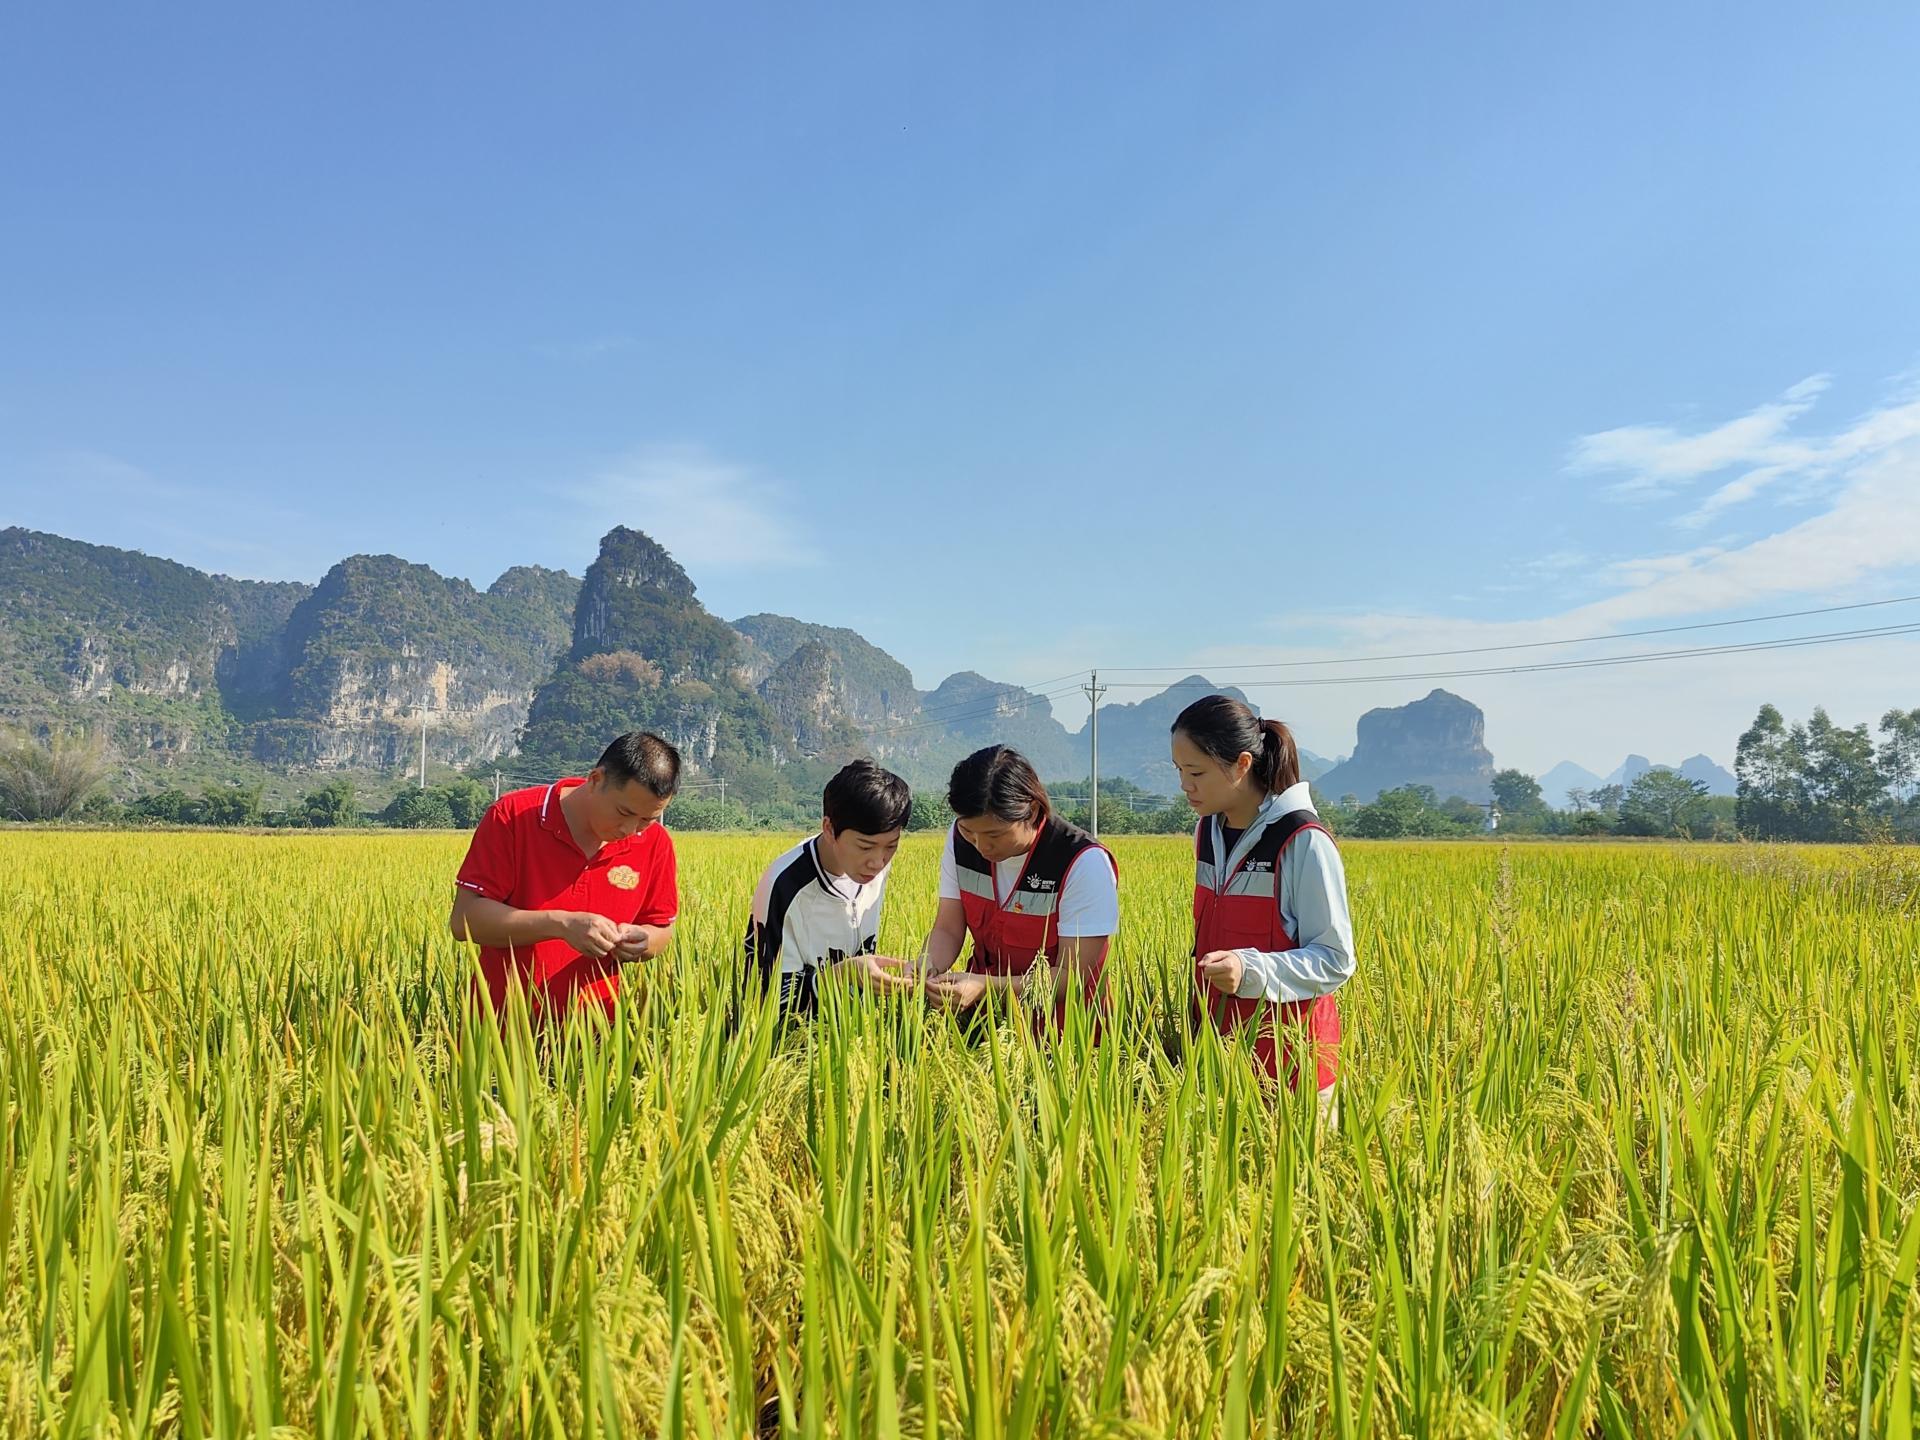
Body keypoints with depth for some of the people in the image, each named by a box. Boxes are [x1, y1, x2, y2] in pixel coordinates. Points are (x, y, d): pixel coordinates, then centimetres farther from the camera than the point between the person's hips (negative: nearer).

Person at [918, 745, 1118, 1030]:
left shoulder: (1084, 863, -20)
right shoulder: (960, 840, -4)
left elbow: (1071, 977, -20)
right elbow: (947, 930, 0)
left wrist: (985, 986, -33)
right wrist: (928, 966, -23)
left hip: (1061, 1029, -3)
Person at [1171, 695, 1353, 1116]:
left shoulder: (1303, 842, -15)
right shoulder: (1208, 832, 6)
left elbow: (1335, 962, -13)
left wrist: (1250, 971, -27)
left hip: (1288, 1050, -6)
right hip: (1219, 1038, 6)